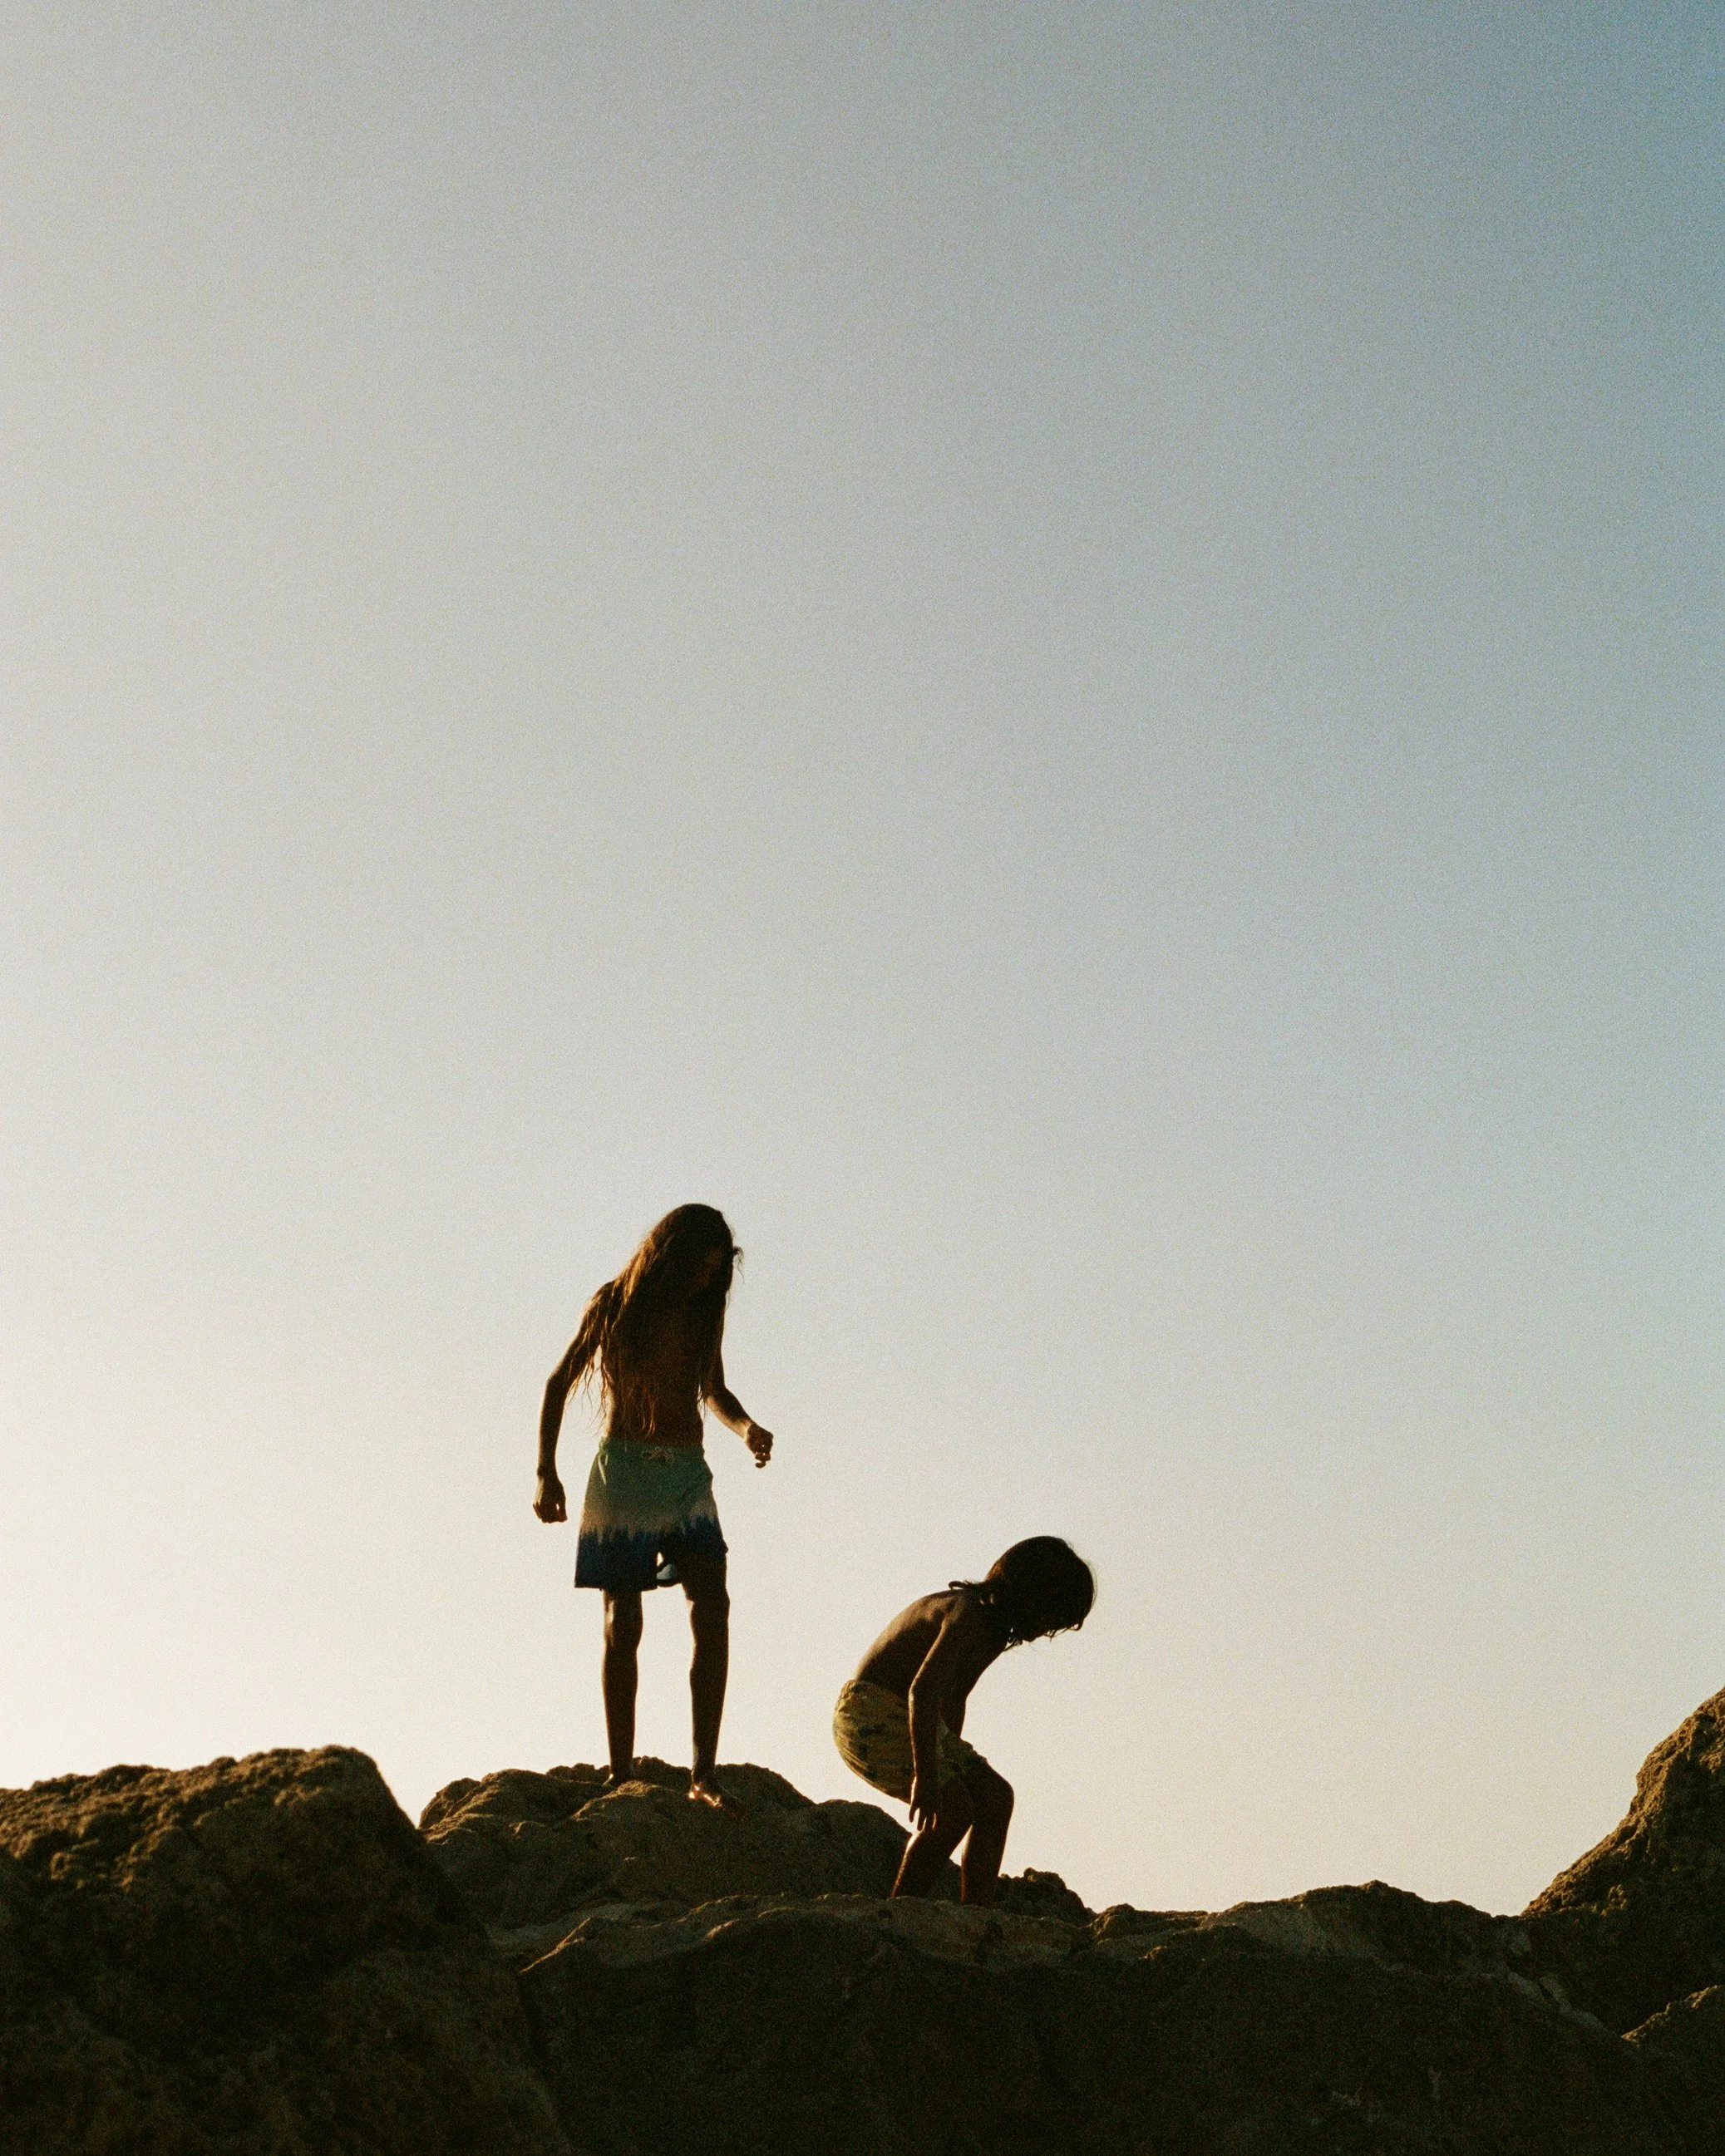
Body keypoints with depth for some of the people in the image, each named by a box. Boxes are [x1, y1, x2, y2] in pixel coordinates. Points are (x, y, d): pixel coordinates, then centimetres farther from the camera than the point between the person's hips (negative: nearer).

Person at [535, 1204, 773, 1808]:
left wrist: (746, 1427, 0)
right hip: (623, 1470, -3)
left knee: (712, 1608, -13)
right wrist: (546, 1473, 0)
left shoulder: (707, 1310, 8)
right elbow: (559, 1384, 7)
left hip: (688, 1474, 3)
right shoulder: (614, 1305, -1)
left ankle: (704, 1772, -13)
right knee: (623, 1624, -1)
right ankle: (620, 1773, 6)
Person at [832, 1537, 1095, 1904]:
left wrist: (953, 1762, 28)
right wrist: (926, 1776, -39)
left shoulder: (996, 1627, 8)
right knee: (953, 1807, -22)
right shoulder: (970, 1615, -23)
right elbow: (923, 1690, -35)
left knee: (995, 1795, 3)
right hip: (870, 1716, -10)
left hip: (905, 1720, 10)